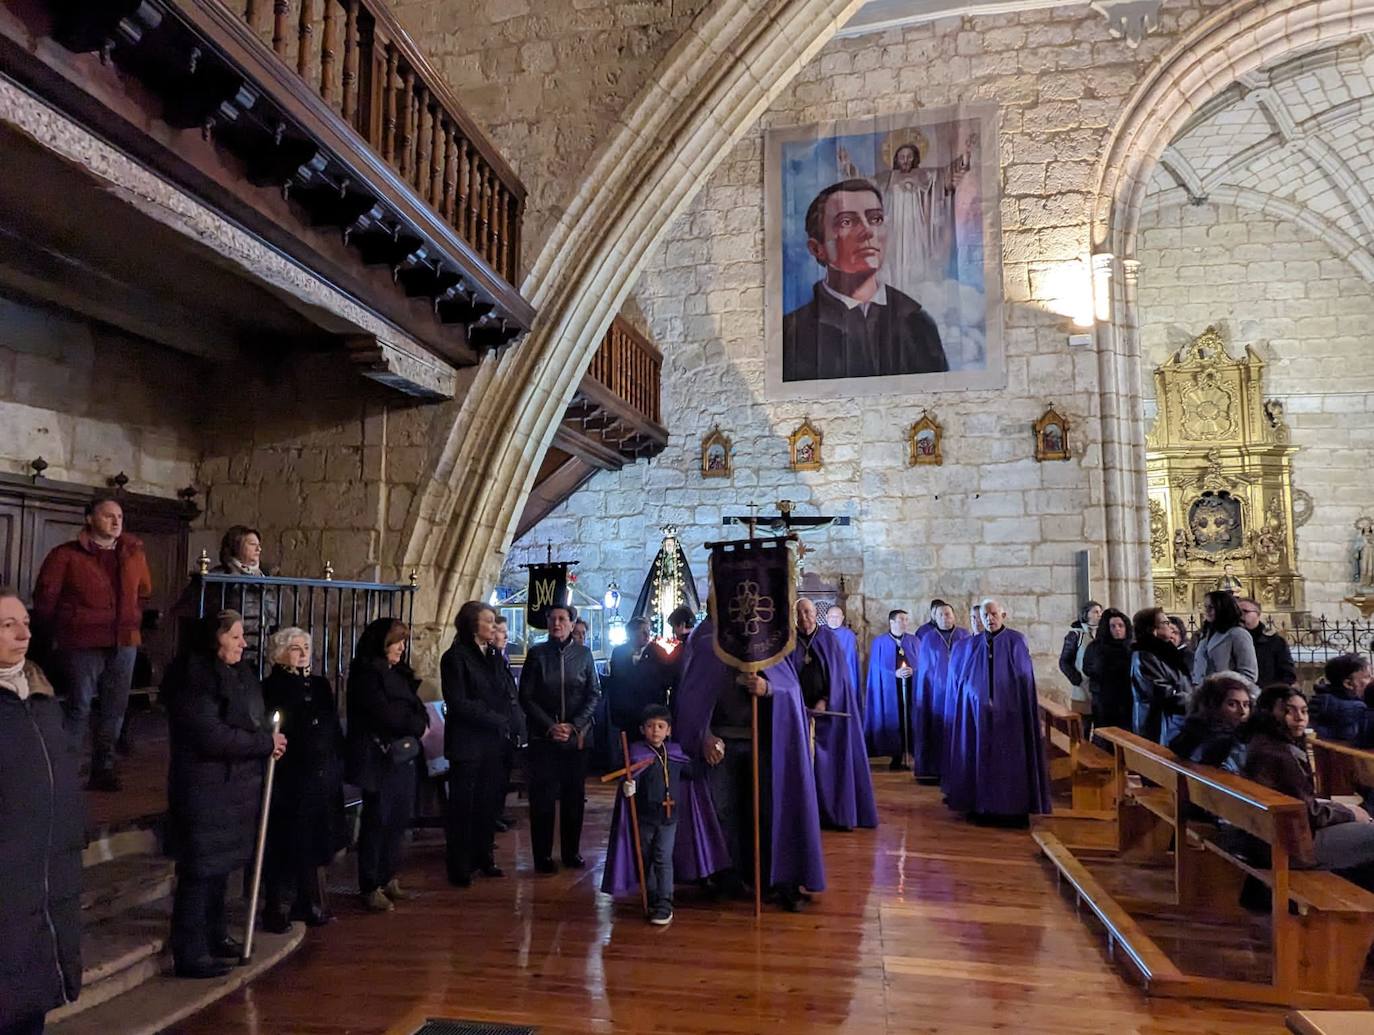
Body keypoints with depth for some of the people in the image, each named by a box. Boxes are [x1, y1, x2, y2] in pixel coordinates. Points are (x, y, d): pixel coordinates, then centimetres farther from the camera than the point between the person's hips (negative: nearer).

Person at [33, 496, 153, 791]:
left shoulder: (135, 553, 9)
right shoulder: (66, 555, -5)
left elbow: (144, 592, 20)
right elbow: (45, 597, -1)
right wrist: (61, 633, 4)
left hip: (124, 643, 5)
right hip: (83, 644, -4)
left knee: (115, 708, 9)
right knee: (80, 707, -2)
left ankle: (104, 768, 19)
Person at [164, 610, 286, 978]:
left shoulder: (237, 674, 10)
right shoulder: (194, 679, -17)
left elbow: (252, 722, 19)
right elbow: (212, 736, -22)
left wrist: (269, 739, -1)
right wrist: (266, 743, -14)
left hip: (233, 786, 9)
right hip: (204, 789, -9)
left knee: (220, 866, 18)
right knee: (200, 870, -1)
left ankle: (215, 937, 31)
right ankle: (190, 955, 9)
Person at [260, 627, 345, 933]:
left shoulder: (321, 685, 11)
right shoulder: (270, 689, -7)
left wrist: (337, 767, 10)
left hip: (322, 780, 6)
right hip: (286, 781, -5)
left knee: (314, 845, 13)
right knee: (284, 847, 3)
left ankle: (310, 905, 24)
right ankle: (278, 908, 15)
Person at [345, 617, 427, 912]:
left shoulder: (398, 673, 16)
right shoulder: (366, 675, -9)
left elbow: (417, 708, 13)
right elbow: (385, 713, -17)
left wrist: (418, 725, -9)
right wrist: (416, 724, -5)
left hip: (403, 755, 8)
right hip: (379, 757, -8)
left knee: (398, 819, 9)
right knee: (377, 821, -2)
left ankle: (388, 878, 20)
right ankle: (370, 888, 7)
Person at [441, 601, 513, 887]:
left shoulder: (494, 656, 13)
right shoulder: (455, 657, -7)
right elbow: (459, 703, -13)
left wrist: (504, 725, -1)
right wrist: (496, 720, -11)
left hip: (495, 743, 6)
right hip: (468, 743, -6)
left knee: (490, 803, 8)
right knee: (463, 806, 2)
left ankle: (484, 858, 21)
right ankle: (459, 866, 13)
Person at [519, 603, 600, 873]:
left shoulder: (583, 654, 4)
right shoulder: (536, 653, 1)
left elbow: (594, 694, 2)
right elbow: (526, 697, 0)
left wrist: (574, 725, -10)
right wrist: (550, 726, -11)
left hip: (576, 737, 1)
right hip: (543, 737, -1)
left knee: (574, 796, 6)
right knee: (542, 797, 1)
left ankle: (571, 851, 19)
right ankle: (543, 856, 11)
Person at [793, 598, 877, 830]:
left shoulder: (829, 638, 3)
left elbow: (839, 673, -1)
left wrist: (825, 700, -12)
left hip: (831, 707, 0)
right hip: (799, 708, 0)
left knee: (833, 760, 0)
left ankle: (839, 813, 7)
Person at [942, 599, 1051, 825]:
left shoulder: (1016, 641, -2)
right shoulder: (974, 644, 7)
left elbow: (1024, 676, -2)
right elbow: (957, 672, 16)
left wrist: (1004, 697, -4)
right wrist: (974, 693, 8)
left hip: (1009, 712, -3)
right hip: (979, 711, 3)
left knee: (1010, 759, -2)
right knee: (980, 757, 3)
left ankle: (1013, 808, 5)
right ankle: (981, 805, 10)